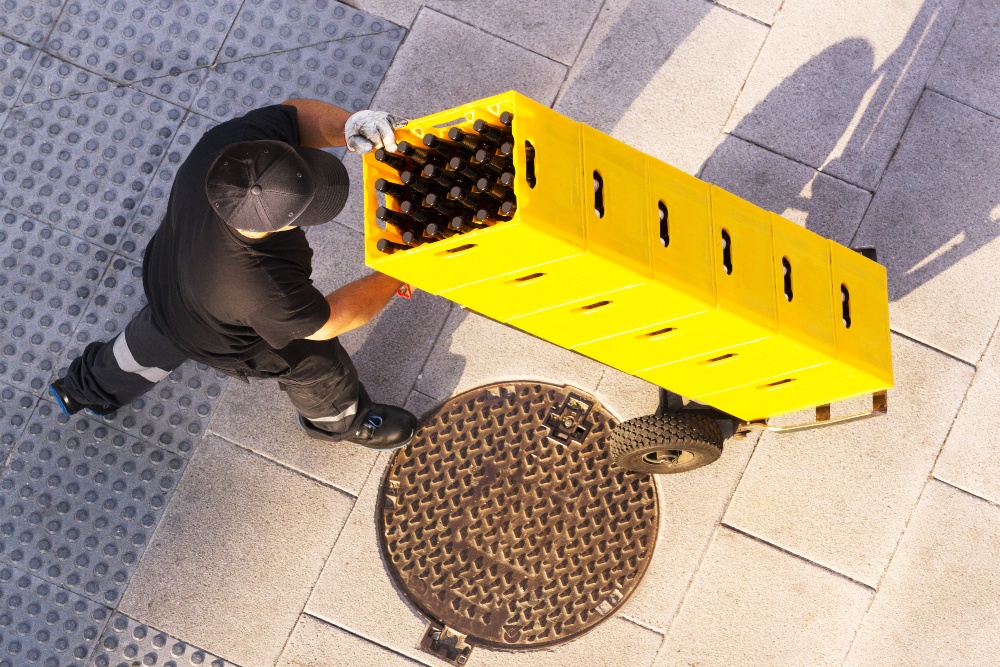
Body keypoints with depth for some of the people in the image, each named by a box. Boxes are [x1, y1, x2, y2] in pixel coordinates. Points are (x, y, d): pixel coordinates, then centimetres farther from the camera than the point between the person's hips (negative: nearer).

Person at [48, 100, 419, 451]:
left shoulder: (232, 141, -39)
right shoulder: (262, 287, -49)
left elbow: (297, 114, -21)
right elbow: (325, 322, -29)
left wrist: (347, 126, -41)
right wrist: (397, 275, -22)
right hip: (223, 341, -5)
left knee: (154, 341, 37)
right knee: (316, 363, 23)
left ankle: (84, 388, 67)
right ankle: (342, 422, 58)